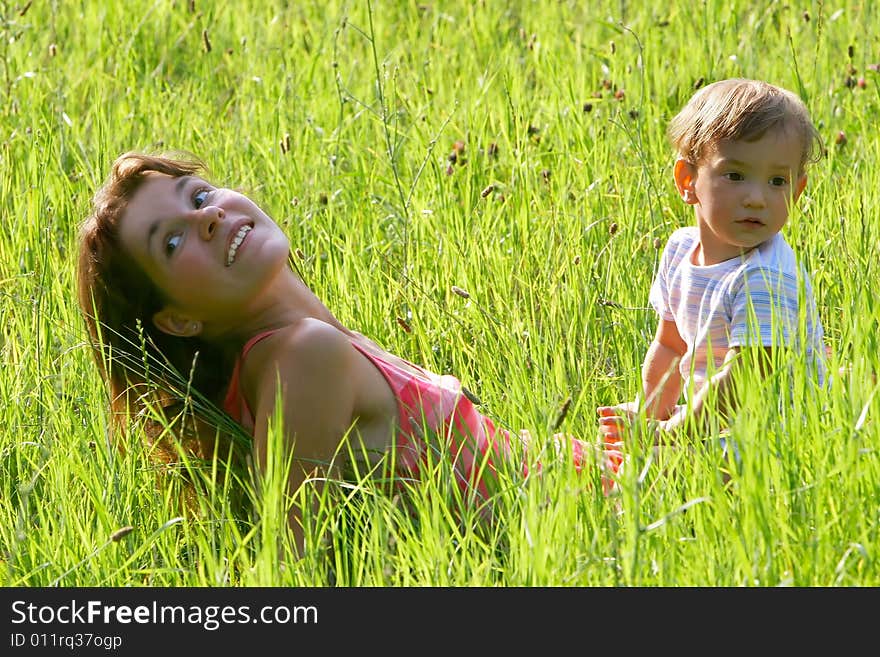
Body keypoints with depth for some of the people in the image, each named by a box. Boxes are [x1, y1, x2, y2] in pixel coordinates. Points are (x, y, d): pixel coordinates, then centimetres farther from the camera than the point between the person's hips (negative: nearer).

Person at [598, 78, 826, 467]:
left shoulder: (767, 278, -22)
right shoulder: (681, 249, 4)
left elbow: (744, 381, -24)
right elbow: (669, 344, 17)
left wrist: (666, 435, -20)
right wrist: (649, 410, 6)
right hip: (707, 416, 9)